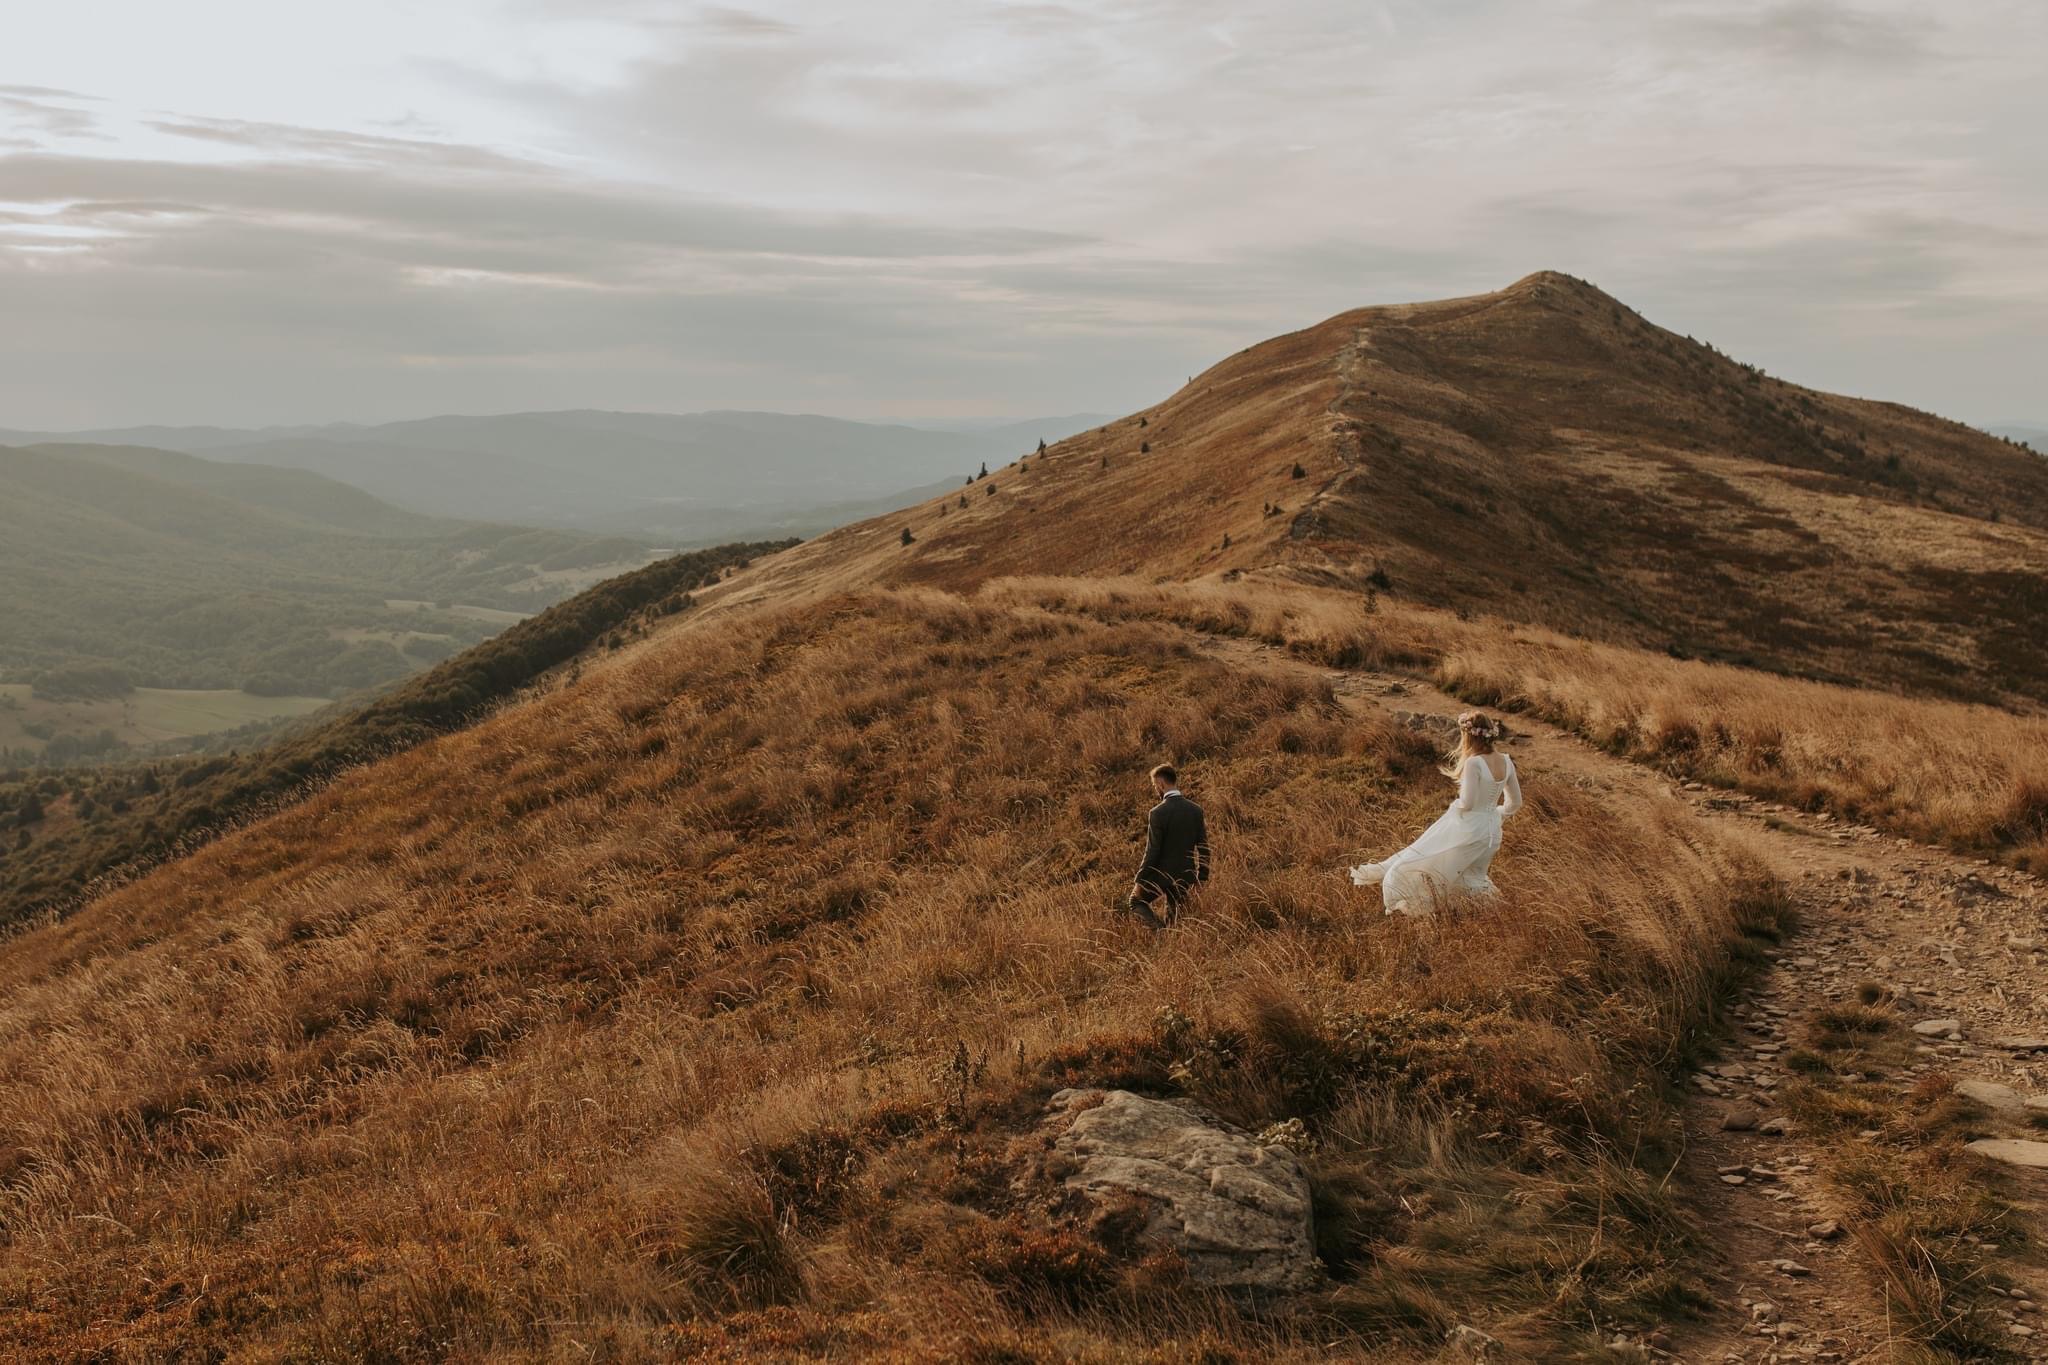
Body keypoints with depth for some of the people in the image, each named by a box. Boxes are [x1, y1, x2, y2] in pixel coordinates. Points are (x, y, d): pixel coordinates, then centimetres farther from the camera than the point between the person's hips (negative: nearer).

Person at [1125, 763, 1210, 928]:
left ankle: (1159, 927, -8)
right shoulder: (1196, 810, -1)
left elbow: (1152, 852, -17)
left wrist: (1139, 881, -9)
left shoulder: (1158, 813, -18)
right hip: (1186, 876, 5)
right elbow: (1203, 848, 3)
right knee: (1173, 918, 18)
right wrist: (1202, 879, 13)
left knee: (1135, 903, 16)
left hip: (1162, 874, -5)